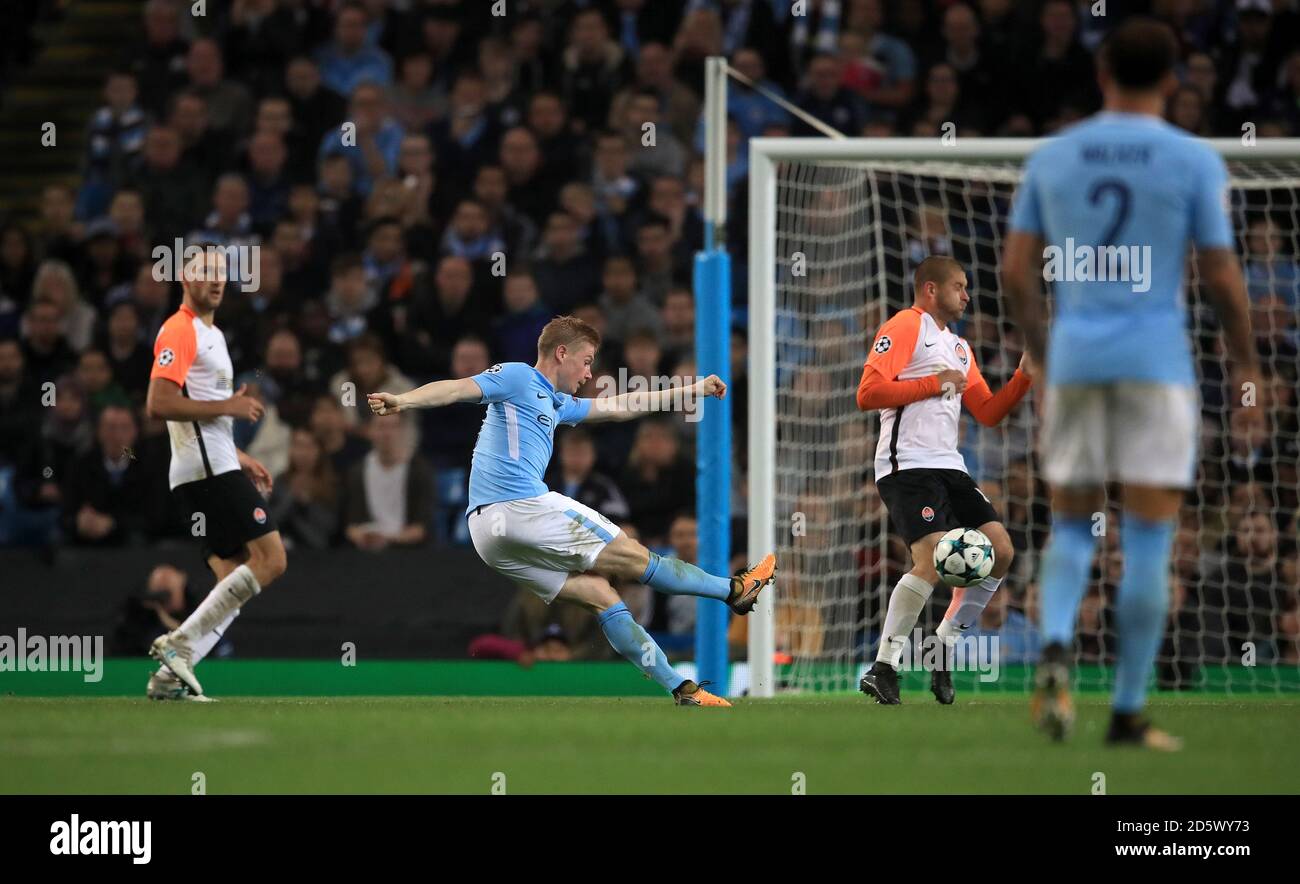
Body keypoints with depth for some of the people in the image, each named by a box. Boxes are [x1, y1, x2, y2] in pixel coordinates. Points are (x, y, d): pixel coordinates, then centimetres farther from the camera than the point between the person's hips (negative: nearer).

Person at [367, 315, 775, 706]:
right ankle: (733, 590, 15)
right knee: (636, 559, 3)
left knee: (601, 595, 7)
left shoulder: (556, 403, 27)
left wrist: (692, 390, 43)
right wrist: (403, 401, -34)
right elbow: (457, 389, -15)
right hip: (521, 507, -10)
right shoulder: (517, 378, -1)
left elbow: (620, 407, 37)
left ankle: (681, 689, 5)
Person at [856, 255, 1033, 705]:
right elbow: (868, 393, -13)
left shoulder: (959, 347, 24)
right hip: (908, 464, -9)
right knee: (933, 561, -23)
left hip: (948, 466, 9)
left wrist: (1024, 375, 10)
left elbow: (988, 413, 23)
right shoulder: (906, 326, -3)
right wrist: (934, 384, -11)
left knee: (999, 552, 0)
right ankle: (882, 668, -16)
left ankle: (942, 650, 10)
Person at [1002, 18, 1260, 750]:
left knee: (1071, 525, 14)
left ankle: (1057, 646, -15)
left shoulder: (1052, 157, 7)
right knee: (1150, 537, 1)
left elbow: (1016, 271, 7)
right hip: (1157, 359, -3)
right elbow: (1222, 277, -4)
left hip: (1075, 353, 3)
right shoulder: (1195, 161, -3)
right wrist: (1248, 366, 8)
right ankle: (1128, 711, 0)